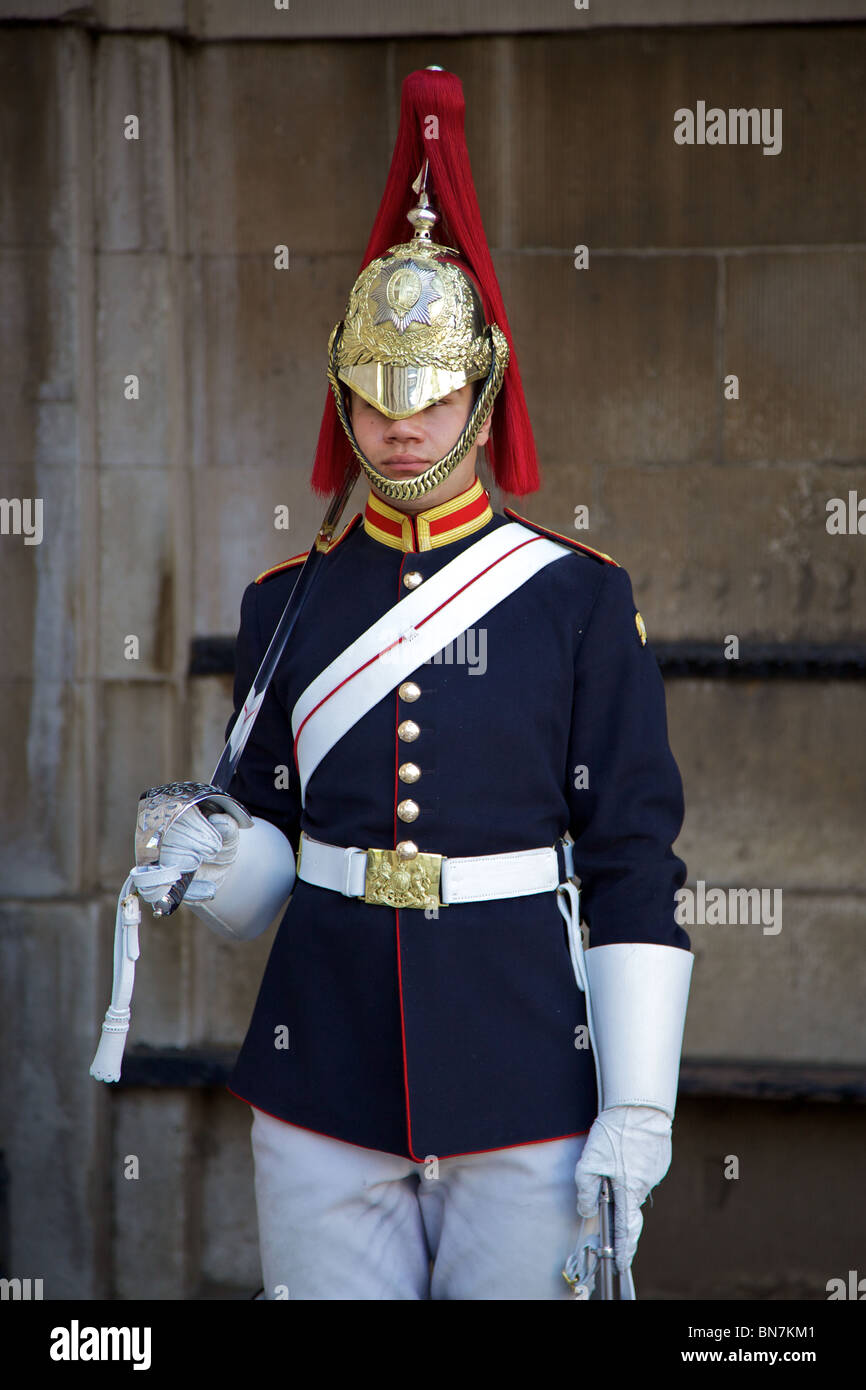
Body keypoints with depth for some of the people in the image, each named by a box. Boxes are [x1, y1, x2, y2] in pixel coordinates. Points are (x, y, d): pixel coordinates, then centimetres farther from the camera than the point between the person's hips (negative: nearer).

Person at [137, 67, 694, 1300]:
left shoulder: (579, 600, -1)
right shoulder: (285, 604, 7)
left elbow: (636, 872, -2)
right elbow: (269, 843, 12)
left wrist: (638, 1114, -8)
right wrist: (213, 870, -12)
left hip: (526, 1097, -2)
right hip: (323, 1096, 2)